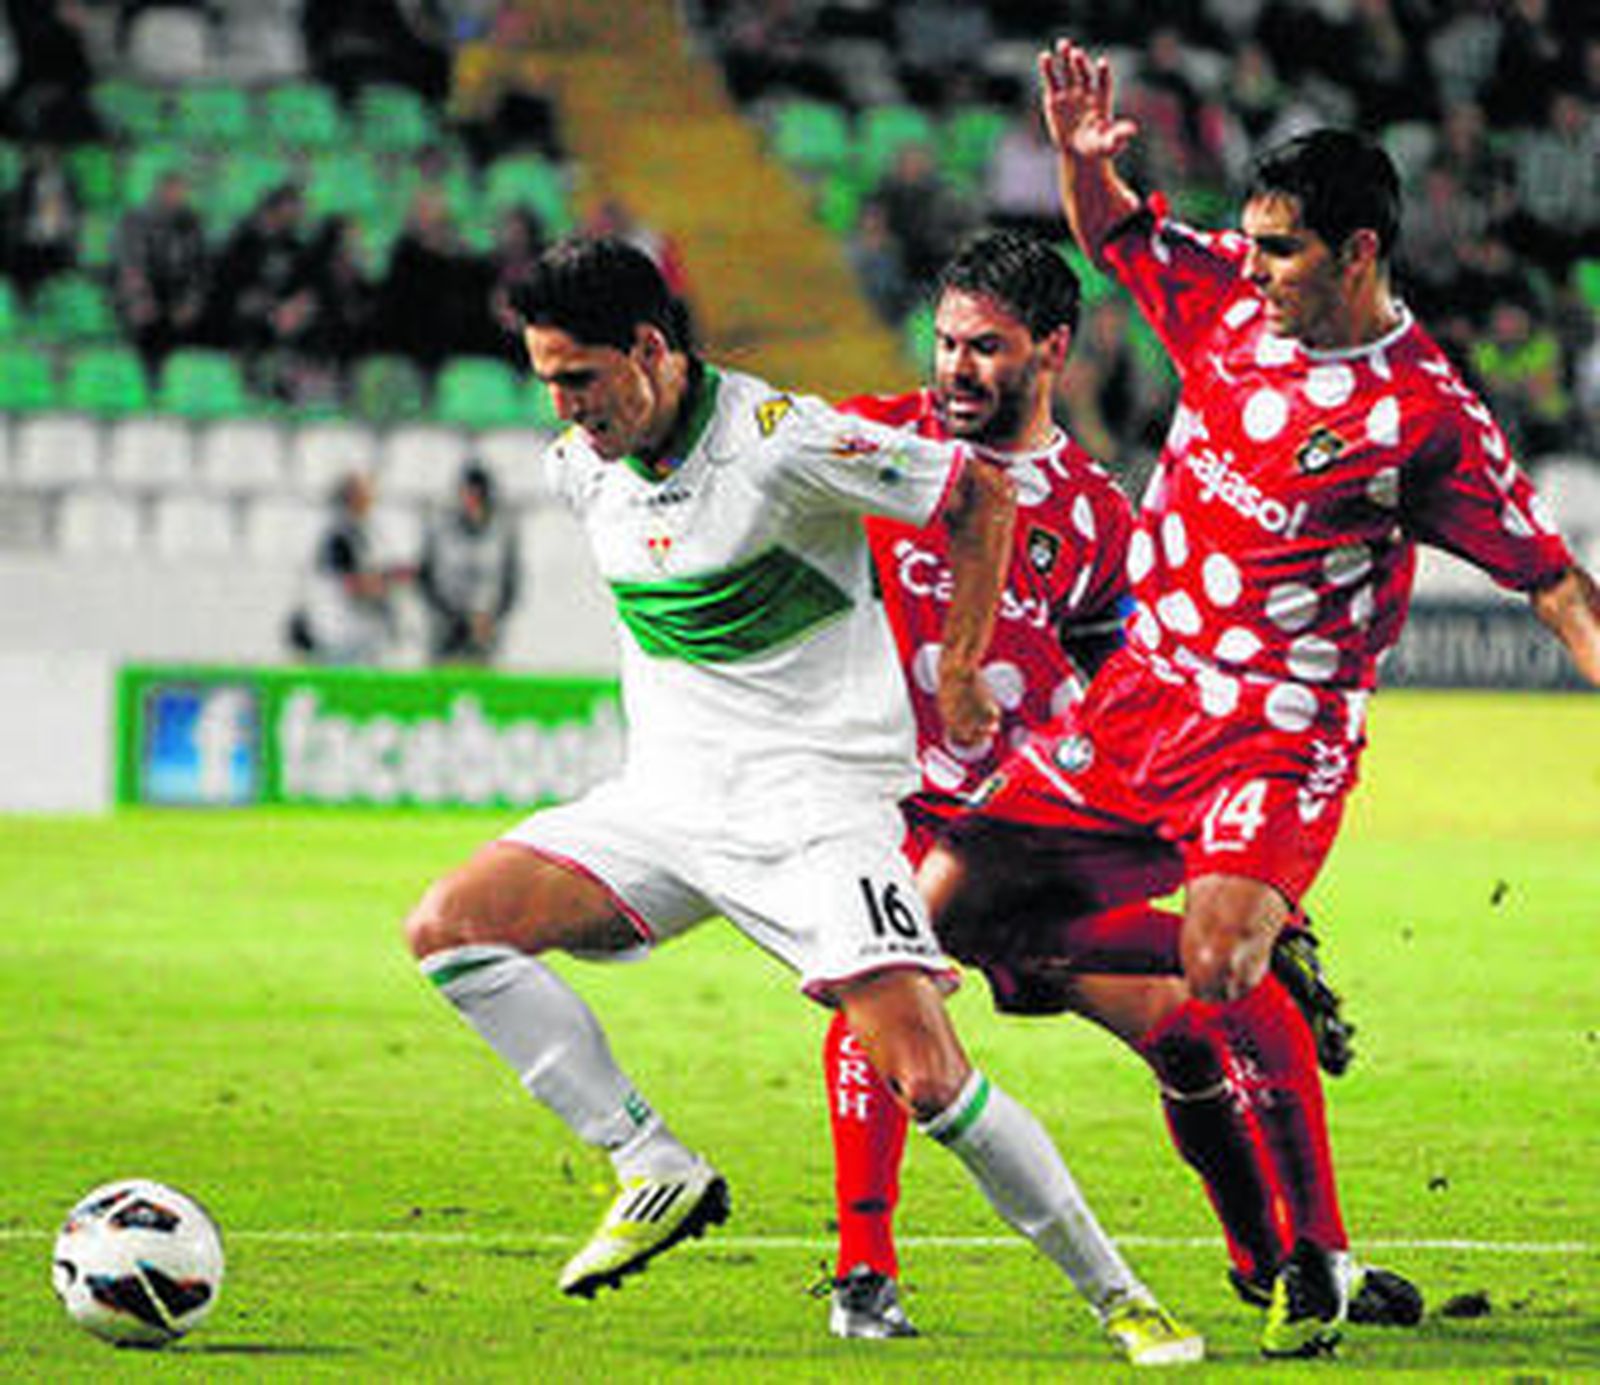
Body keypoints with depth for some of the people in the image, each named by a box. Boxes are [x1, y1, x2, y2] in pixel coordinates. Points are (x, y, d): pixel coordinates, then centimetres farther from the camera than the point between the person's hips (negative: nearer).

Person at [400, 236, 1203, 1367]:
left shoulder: (785, 441, -17)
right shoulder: (579, 468, 5)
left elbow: (982, 497, -7)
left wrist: (958, 676, -1)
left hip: (819, 797, -7)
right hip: (668, 795, 7)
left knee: (927, 1076, -18)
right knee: (448, 927, -11)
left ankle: (1116, 1295, -2)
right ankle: (655, 1172, -8)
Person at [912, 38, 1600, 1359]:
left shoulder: (1427, 413, -14)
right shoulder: (1228, 294, 2)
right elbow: (1114, 232, 19)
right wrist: (1083, 156, -2)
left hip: (1283, 733, -7)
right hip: (1139, 695, 7)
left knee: (1220, 957, -28)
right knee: (952, 896, 4)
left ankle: (1315, 1263, -17)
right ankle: (1209, 1062, 19)